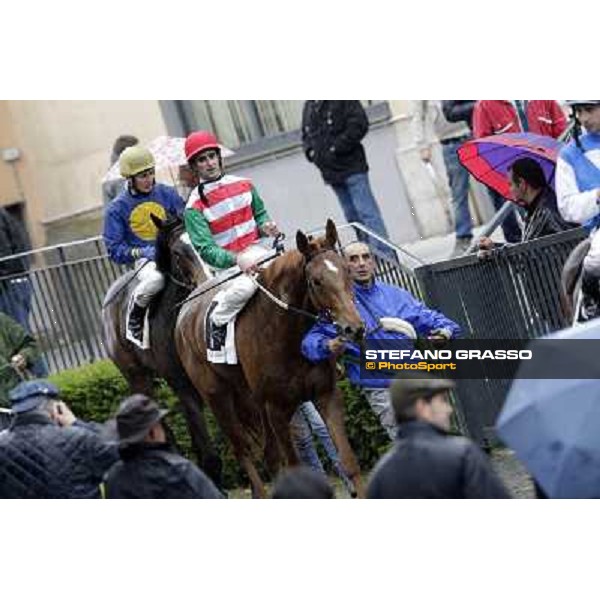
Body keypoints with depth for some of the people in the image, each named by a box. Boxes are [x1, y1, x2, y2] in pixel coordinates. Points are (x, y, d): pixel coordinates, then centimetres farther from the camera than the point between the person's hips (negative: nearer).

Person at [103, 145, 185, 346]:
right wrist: (141, 253, -16)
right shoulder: (117, 208, 0)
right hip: (145, 259, -3)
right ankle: (134, 319, -9)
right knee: (155, 279, -39)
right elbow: (115, 249, -1)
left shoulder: (166, 194, 6)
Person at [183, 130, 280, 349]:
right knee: (245, 286, -35)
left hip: (255, 250, 5)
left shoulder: (244, 185, 8)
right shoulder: (195, 206, -7)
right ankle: (216, 323, -12)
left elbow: (260, 214, 23)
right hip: (226, 263, -5)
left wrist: (265, 227, -2)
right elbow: (206, 249, -14)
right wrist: (236, 260, -31)